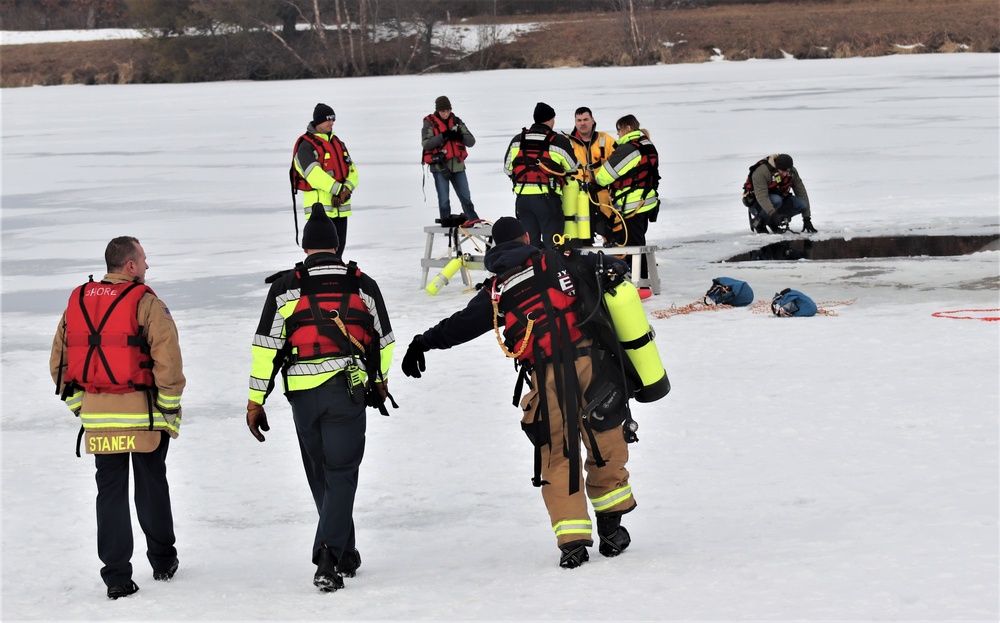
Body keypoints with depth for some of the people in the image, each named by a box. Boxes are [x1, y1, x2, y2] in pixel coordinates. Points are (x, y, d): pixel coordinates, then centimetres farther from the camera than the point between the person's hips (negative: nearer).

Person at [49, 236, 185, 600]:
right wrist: (170, 410, -6)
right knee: (151, 488, 13)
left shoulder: (77, 302, 8)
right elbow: (168, 359, -16)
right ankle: (163, 562, 26)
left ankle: (116, 576, 4)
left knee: (110, 492, 8)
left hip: (96, 418, 4)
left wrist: (79, 406, 16)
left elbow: (59, 362, 11)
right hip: (142, 417, -4)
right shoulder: (145, 303, -9)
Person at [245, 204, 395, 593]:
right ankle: (329, 555, -16)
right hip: (348, 391, 0)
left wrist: (256, 400, 3)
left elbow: (266, 346, -2)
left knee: (321, 476, 15)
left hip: (303, 393, 0)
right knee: (341, 473, 2)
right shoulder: (362, 286, 6)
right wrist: (380, 382, 35)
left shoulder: (286, 288, 1)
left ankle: (344, 555, 24)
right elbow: (383, 340, 17)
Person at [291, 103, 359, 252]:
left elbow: (351, 170, 9)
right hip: (319, 207, -8)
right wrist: (339, 190, -21)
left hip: (340, 207, 8)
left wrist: (347, 190, -11)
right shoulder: (306, 146, -8)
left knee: (339, 247, 13)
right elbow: (314, 174, -20)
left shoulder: (337, 143, 16)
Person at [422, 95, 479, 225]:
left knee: (466, 197, 9)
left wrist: (460, 136, -18)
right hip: (440, 166, -3)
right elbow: (426, 144, -16)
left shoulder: (456, 121, 7)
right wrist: (443, 136, -24)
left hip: (457, 165, 3)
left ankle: (473, 220, 19)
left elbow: (471, 141, 2)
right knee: (444, 199, 0)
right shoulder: (429, 123, -3)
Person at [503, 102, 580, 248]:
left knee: (529, 242, 11)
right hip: (547, 198, -4)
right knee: (552, 242, -1)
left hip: (522, 197, 4)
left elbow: (508, 169, 13)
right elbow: (572, 167, 4)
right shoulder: (560, 141, -6)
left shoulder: (517, 141, 7)